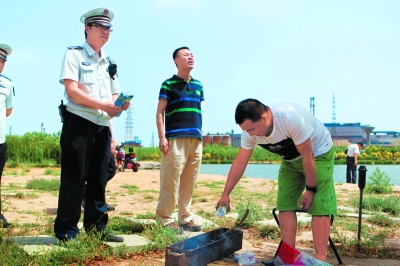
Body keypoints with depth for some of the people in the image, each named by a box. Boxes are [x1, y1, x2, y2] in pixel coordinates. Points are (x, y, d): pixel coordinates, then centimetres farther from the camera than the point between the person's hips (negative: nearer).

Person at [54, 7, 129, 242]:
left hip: (103, 126, 7)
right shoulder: (74, 55, -1)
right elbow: (72, 90, -13)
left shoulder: (110, 62, 20)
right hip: (79, 123, -6)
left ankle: (97, 227, 17)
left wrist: (120, 104, -5)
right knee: (74, 178, -6)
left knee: (99, 179, 9)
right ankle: (66, 231, 1)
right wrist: (102, 105, -21)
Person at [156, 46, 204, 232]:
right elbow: (160, 112, -1)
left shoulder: (198, 85, 19)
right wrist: (162, 137, -10)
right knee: (171, 181, -8)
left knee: (189, 182, 7)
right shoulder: (169, 84, 3)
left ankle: (185, 218, 15)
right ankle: (165, 218, 0)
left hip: (196, 140, 6)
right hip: (175, 139, -5)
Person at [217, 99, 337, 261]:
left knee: (319, 205, -13)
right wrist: (225, 194, -8)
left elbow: (308, 157, -29)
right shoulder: (250, 130, -20)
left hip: (318, 154, -6)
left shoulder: (291, 118, -39)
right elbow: (240, 163, -9)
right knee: (285, 204, -3)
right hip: (291, 160, 6)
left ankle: (320, 258, -9)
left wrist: (310, 189, -20)